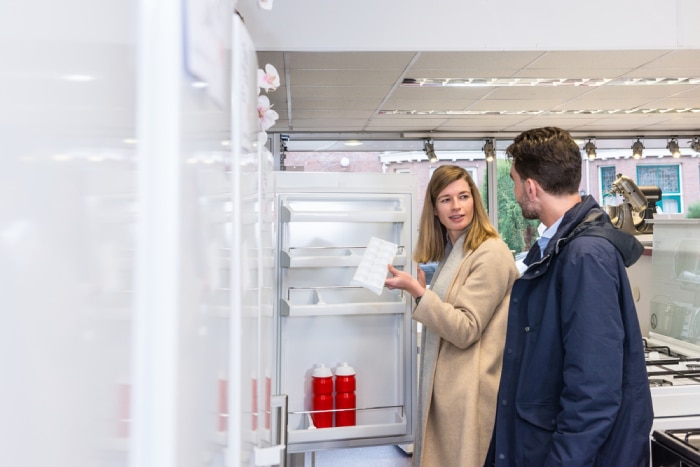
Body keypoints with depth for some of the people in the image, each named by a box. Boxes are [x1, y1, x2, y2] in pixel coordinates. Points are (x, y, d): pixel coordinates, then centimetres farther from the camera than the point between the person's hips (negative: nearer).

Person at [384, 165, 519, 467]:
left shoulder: (492, 253, -16)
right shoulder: (450, 252, 12)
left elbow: (466, 330, -20)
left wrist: (418, 293, -26)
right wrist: (420, 289, 7)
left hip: (469, 392, -9)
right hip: (443, 386, 9)